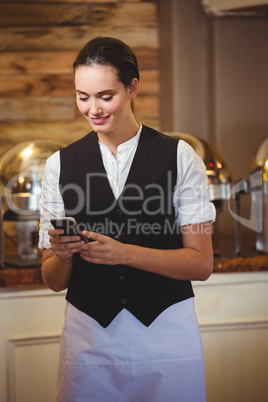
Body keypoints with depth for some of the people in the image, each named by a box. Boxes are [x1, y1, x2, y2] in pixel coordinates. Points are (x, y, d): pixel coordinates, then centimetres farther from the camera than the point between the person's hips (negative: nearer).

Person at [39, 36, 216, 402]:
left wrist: (124, 253, -18)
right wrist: (61, 253, -16)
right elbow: (54, 281, 6)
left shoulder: (180, 157, -2)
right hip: (89, 340, 2)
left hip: (167, 335, -1)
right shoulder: (60, 165, 4)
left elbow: (201, 263, -5)